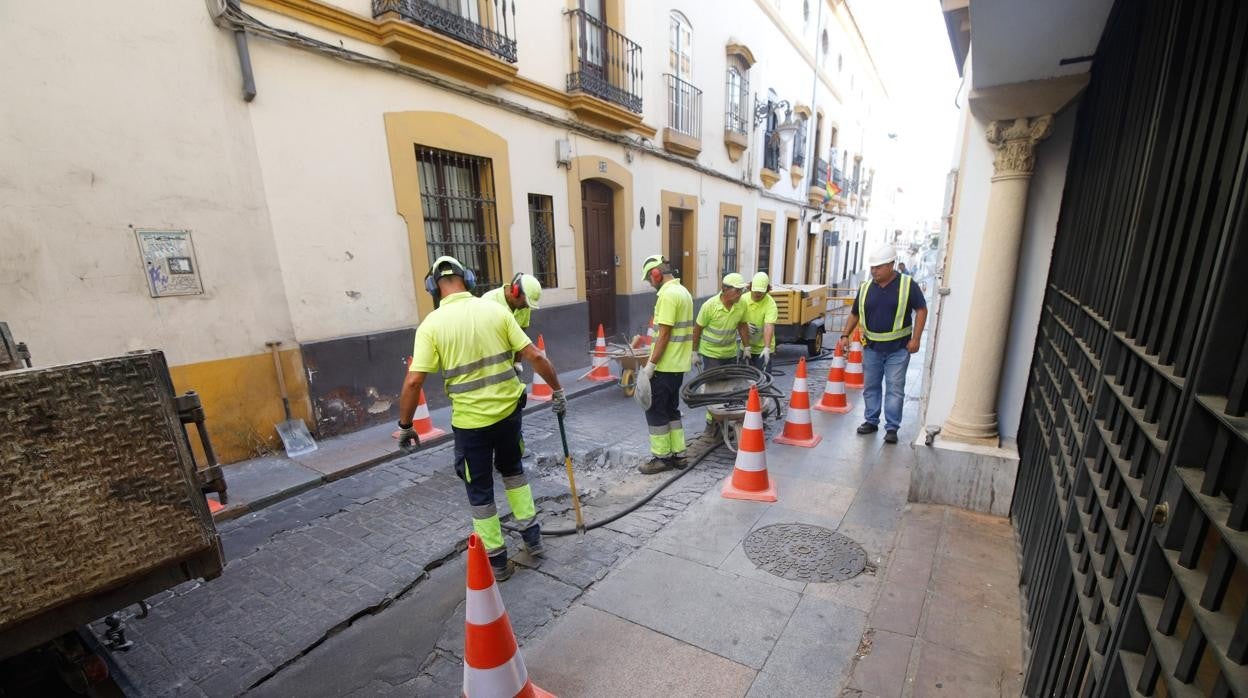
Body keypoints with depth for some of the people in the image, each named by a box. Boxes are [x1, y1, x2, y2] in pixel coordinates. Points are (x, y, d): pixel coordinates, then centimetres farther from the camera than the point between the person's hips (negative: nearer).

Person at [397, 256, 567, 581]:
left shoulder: (432, 324, -9)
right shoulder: (496, 310, -3)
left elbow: (413, 381, -13)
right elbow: (535, 356, -5)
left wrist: (405, 425, 0)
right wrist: (557, 390, 6)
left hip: (470, 420, -3)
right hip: (509, 409, 3)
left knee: (480, 490, 15)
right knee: (512, 467, 28)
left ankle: (496, 559, 28)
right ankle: (531, 533, 35)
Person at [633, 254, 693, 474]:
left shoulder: (668, 295, -17)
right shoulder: (684, 292, 13)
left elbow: (664, 334, -21)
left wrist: (650, 364, -17)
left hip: (665, 365, -10)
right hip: (679, 364, 10)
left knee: (656, 411, 2)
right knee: (671, 409, 17)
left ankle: (662, 457, 12)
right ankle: (678, 454, 23)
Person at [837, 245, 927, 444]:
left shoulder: (907, 285, -6)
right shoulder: (865, 287, 4)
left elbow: (921, 310, -4)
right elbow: (855, 314, 13)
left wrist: (915, 338, -12)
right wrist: (845, 335, 5)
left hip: (898, 348, -3)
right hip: (872, 347, 4)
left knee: (895, 389, 1)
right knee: (870, 387, 11)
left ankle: (892, 428, 10)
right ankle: (871, 421, 24)